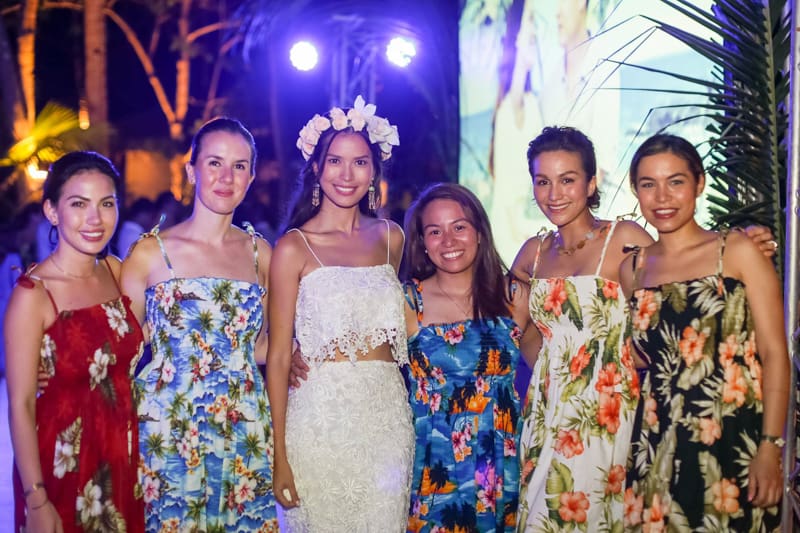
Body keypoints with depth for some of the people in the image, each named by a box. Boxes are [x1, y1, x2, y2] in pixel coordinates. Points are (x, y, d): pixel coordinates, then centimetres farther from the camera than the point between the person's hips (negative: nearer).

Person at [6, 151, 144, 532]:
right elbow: (20, 405, -15)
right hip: (63, 466, -5)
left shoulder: (116, 272, -1)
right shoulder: (33, 294, -17)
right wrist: (36, 500, -16)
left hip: (124, 459, 5)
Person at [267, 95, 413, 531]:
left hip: (388, 417, 4)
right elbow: (278, 356, -7)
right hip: (321, 418, -4)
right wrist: (280, 457, -11)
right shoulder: (294, 247, -6)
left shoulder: (390, 238, 7)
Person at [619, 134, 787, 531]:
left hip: (735, 444, -3)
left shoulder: (738, 252, -3)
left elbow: (774, 353, -7)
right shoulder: (632, 270, 8)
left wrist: (770, 448, -13)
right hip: (658, 450, 3)